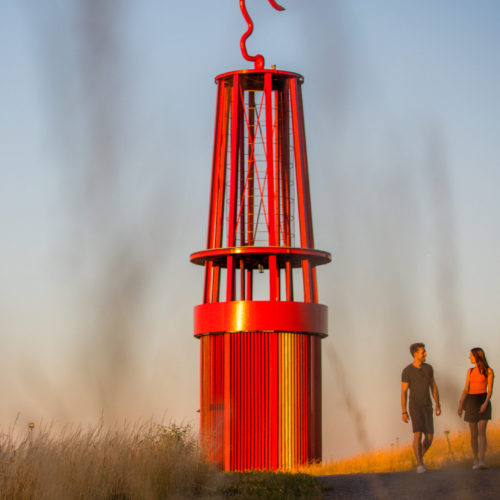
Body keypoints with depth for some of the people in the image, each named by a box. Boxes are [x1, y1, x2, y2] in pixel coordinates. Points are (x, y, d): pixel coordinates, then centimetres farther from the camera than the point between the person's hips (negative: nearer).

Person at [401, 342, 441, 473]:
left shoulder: (428, 368, 6)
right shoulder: (406, 371, -8)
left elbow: (434, 387, 12)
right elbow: (403, 392, -6)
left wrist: (438, 406, 6)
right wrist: (404, 412, -9)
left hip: (427, 407, 4)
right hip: (414, 407, -4)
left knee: (429, 437, 0)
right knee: (418, 435, -20)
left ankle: (420, 458, 27)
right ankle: (420, 465, -19)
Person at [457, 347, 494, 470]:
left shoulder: (488, 371, -3)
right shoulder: (470, 371, 11)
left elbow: (490, 390, -8)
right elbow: (466, 389, 8)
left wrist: (486, 403, -23)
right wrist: (460, 404, -4)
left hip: (483, 402, -4)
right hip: (471, 403, 4)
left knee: (482, 432, -17)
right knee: (474, 434, 5)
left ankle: (481, 462, -25)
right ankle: (475, 459, 19)